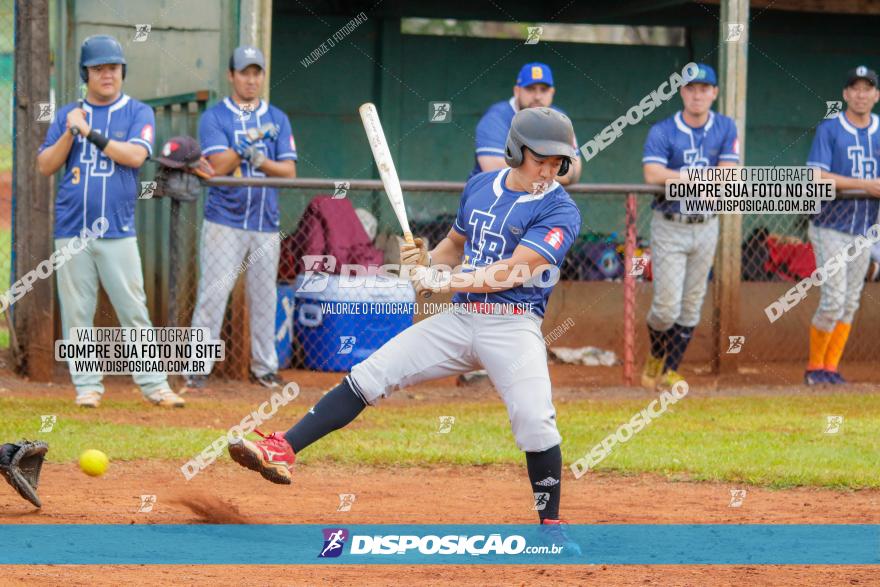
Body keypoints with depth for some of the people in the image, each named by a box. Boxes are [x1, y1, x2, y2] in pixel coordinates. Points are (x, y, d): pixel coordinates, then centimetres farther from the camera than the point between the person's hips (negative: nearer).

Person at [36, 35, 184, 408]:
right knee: (76, 314, 1)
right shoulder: (67, 115, 12)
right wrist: (70, 133, -7)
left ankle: (153, 385, -2)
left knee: (134, 311, -4)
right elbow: (45, 166, 6)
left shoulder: (137, 113, 6)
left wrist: (91, 133, -12)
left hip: (118, 232, -2)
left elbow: (135, 155, -11)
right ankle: (87, 386, 8)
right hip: (72, 230, 2)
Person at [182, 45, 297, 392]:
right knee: (213, 294, -9)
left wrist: (258, 160, -13)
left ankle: (264, 367, 17)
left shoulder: (277, 119, 12)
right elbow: (219, 165, -12)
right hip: (225, 221, -4)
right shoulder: (214, 117, 1)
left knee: (264, 298, 8)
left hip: (266, 224, 4)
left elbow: (289, 171, 3)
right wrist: (252, 140, -18)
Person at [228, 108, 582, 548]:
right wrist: (426, 261, 3)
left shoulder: (559, 211, -10)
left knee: (534, 422, -20)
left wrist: (442, 282, -18)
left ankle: (551, 524, -1)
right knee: (368, 377, -5)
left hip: (512, 326, -5)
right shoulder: (479, 186, 10)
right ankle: (282, 452, -7)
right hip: (459, 321, 5)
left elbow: (512, 272, -20)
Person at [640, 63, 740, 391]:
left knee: (692, 306, 6)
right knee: (667, 307, -6)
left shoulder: (725, 129, 3)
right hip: (669, 228, -3)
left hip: (706, 227, 3)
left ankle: (670, 371, 16)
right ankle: (655, 358, 21)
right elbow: (652, 174, -21)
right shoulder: (662, 131, -6)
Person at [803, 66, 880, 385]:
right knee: (833, 300, -11)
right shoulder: (829, 129, -6)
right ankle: (814, 367, 3)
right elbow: (815, 177, -15)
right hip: (831, 228, -5)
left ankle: (831, 367, 14)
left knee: (850, 303, 6)